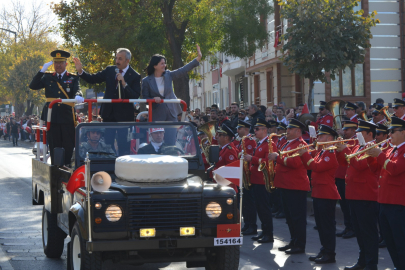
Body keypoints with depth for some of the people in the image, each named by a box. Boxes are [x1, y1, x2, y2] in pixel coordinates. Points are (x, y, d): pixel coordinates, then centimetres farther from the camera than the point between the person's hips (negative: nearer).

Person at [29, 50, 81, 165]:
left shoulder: (73, 78, 9)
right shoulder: (47, 77, 13)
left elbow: (77, 90, -6)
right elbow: (33, 86, 3)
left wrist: (78, 96, -31)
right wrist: (42, 71, -3)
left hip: (67, 116, -1)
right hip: (52, 116, 1)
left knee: (68, 146, -2)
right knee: (54, 146, 4)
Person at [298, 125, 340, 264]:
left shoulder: (331, 154, -14)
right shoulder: (321, 152, 16)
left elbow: (317, 167, -23)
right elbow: (312, 166, 16)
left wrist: (305, 154, -15)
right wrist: (304, 155, 3)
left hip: (327, 194, -10)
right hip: (318, 193, 10)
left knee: (327, 225, -5)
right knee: (320, 224, 14)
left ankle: (330, 254, 0)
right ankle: (324, 251, 22)